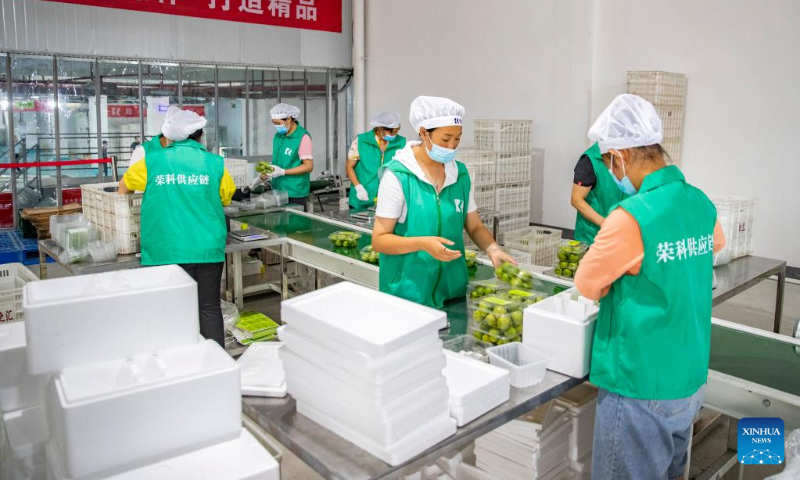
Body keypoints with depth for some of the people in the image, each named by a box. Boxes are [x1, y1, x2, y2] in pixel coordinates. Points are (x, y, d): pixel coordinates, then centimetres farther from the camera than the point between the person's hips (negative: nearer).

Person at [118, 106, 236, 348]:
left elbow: (124, 186, 21)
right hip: (208, 250, 0)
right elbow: (226, 198, 15)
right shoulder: (215, 163, 1)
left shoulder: (153, 161, 3)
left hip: (167, 252, 0)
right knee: (210, 308, 8)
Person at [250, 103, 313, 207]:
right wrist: (262, 177, 8)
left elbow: (309, 166, -15)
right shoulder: (278, 136, 10)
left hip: (295, 194, -6)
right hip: (277, 191, 6)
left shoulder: (303, 137, -12)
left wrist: (283, 172, -20)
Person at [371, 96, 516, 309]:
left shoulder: (460, 173, 3)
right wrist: (422, 243, -26)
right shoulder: (397, 175, -13)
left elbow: (474, 226, 10)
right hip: (408, 292, -5)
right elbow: (379, 240, -12)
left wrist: (492, 249, -9)